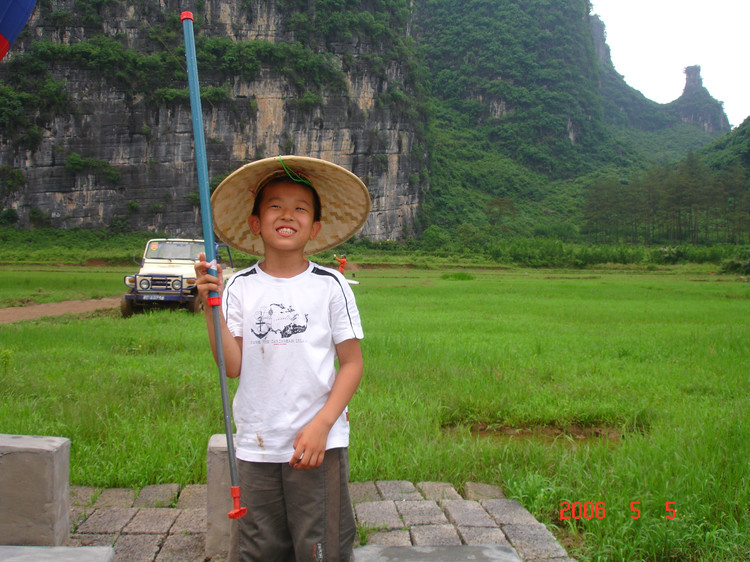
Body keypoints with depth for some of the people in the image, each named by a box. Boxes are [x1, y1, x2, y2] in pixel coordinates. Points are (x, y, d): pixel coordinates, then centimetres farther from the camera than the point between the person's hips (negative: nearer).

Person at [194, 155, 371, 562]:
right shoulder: (239, 287, 1)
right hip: (255, 447, 2)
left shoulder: (331, 286, -3)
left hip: (319, 443, -2)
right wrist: (210, 305, -15)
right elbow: (232, 366, -5)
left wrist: (321, 425, -11)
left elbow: (352, 363, -1)